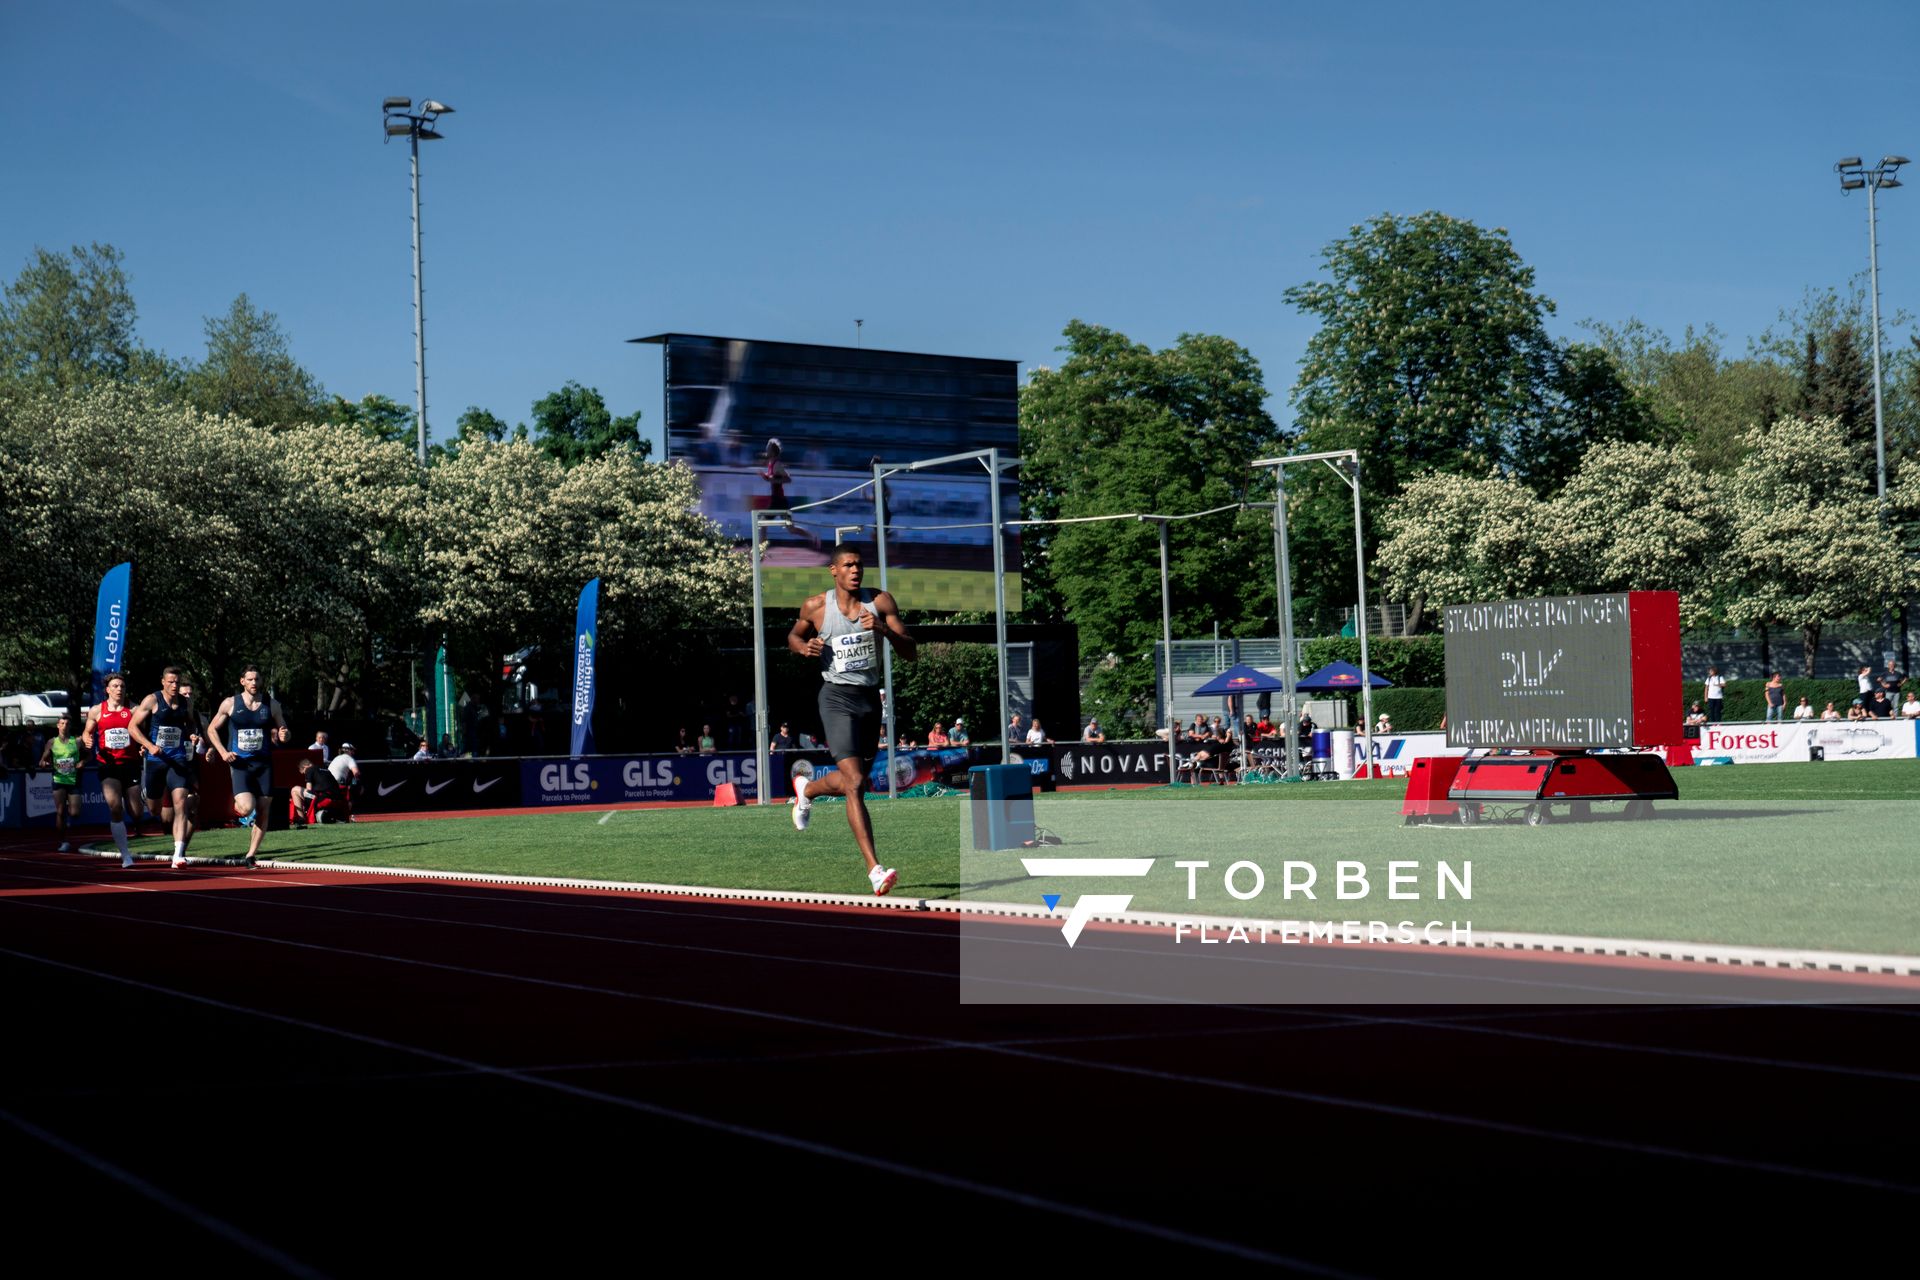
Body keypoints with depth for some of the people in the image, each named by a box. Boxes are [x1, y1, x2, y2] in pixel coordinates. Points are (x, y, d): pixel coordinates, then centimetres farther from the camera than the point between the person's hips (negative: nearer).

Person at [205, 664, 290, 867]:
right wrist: (223, 752, -5)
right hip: (240, 763, -2)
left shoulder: (271, 704, 5)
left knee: (263, 812, 0)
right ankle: (238, 806, 18)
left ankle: (251, 854, 11)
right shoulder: (230, 704, 1)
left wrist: (283, 736, -11)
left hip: (264, 764, 2)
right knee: (246, 808, -19)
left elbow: (282, 729, 14)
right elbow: (212, 729, 9)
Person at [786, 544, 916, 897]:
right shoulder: (816, 606, -2)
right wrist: (804, 647, -6)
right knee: (854, 783, -18)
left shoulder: (881, 602, 0)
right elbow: (793, 635, 17)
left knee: (851, 781, 19)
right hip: (837, 697, -4)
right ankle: (874, 870, -20)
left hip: (870, 697, 4)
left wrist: (885, 630, -20)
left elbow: (911, 653, -2)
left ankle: (806, 787, 54)